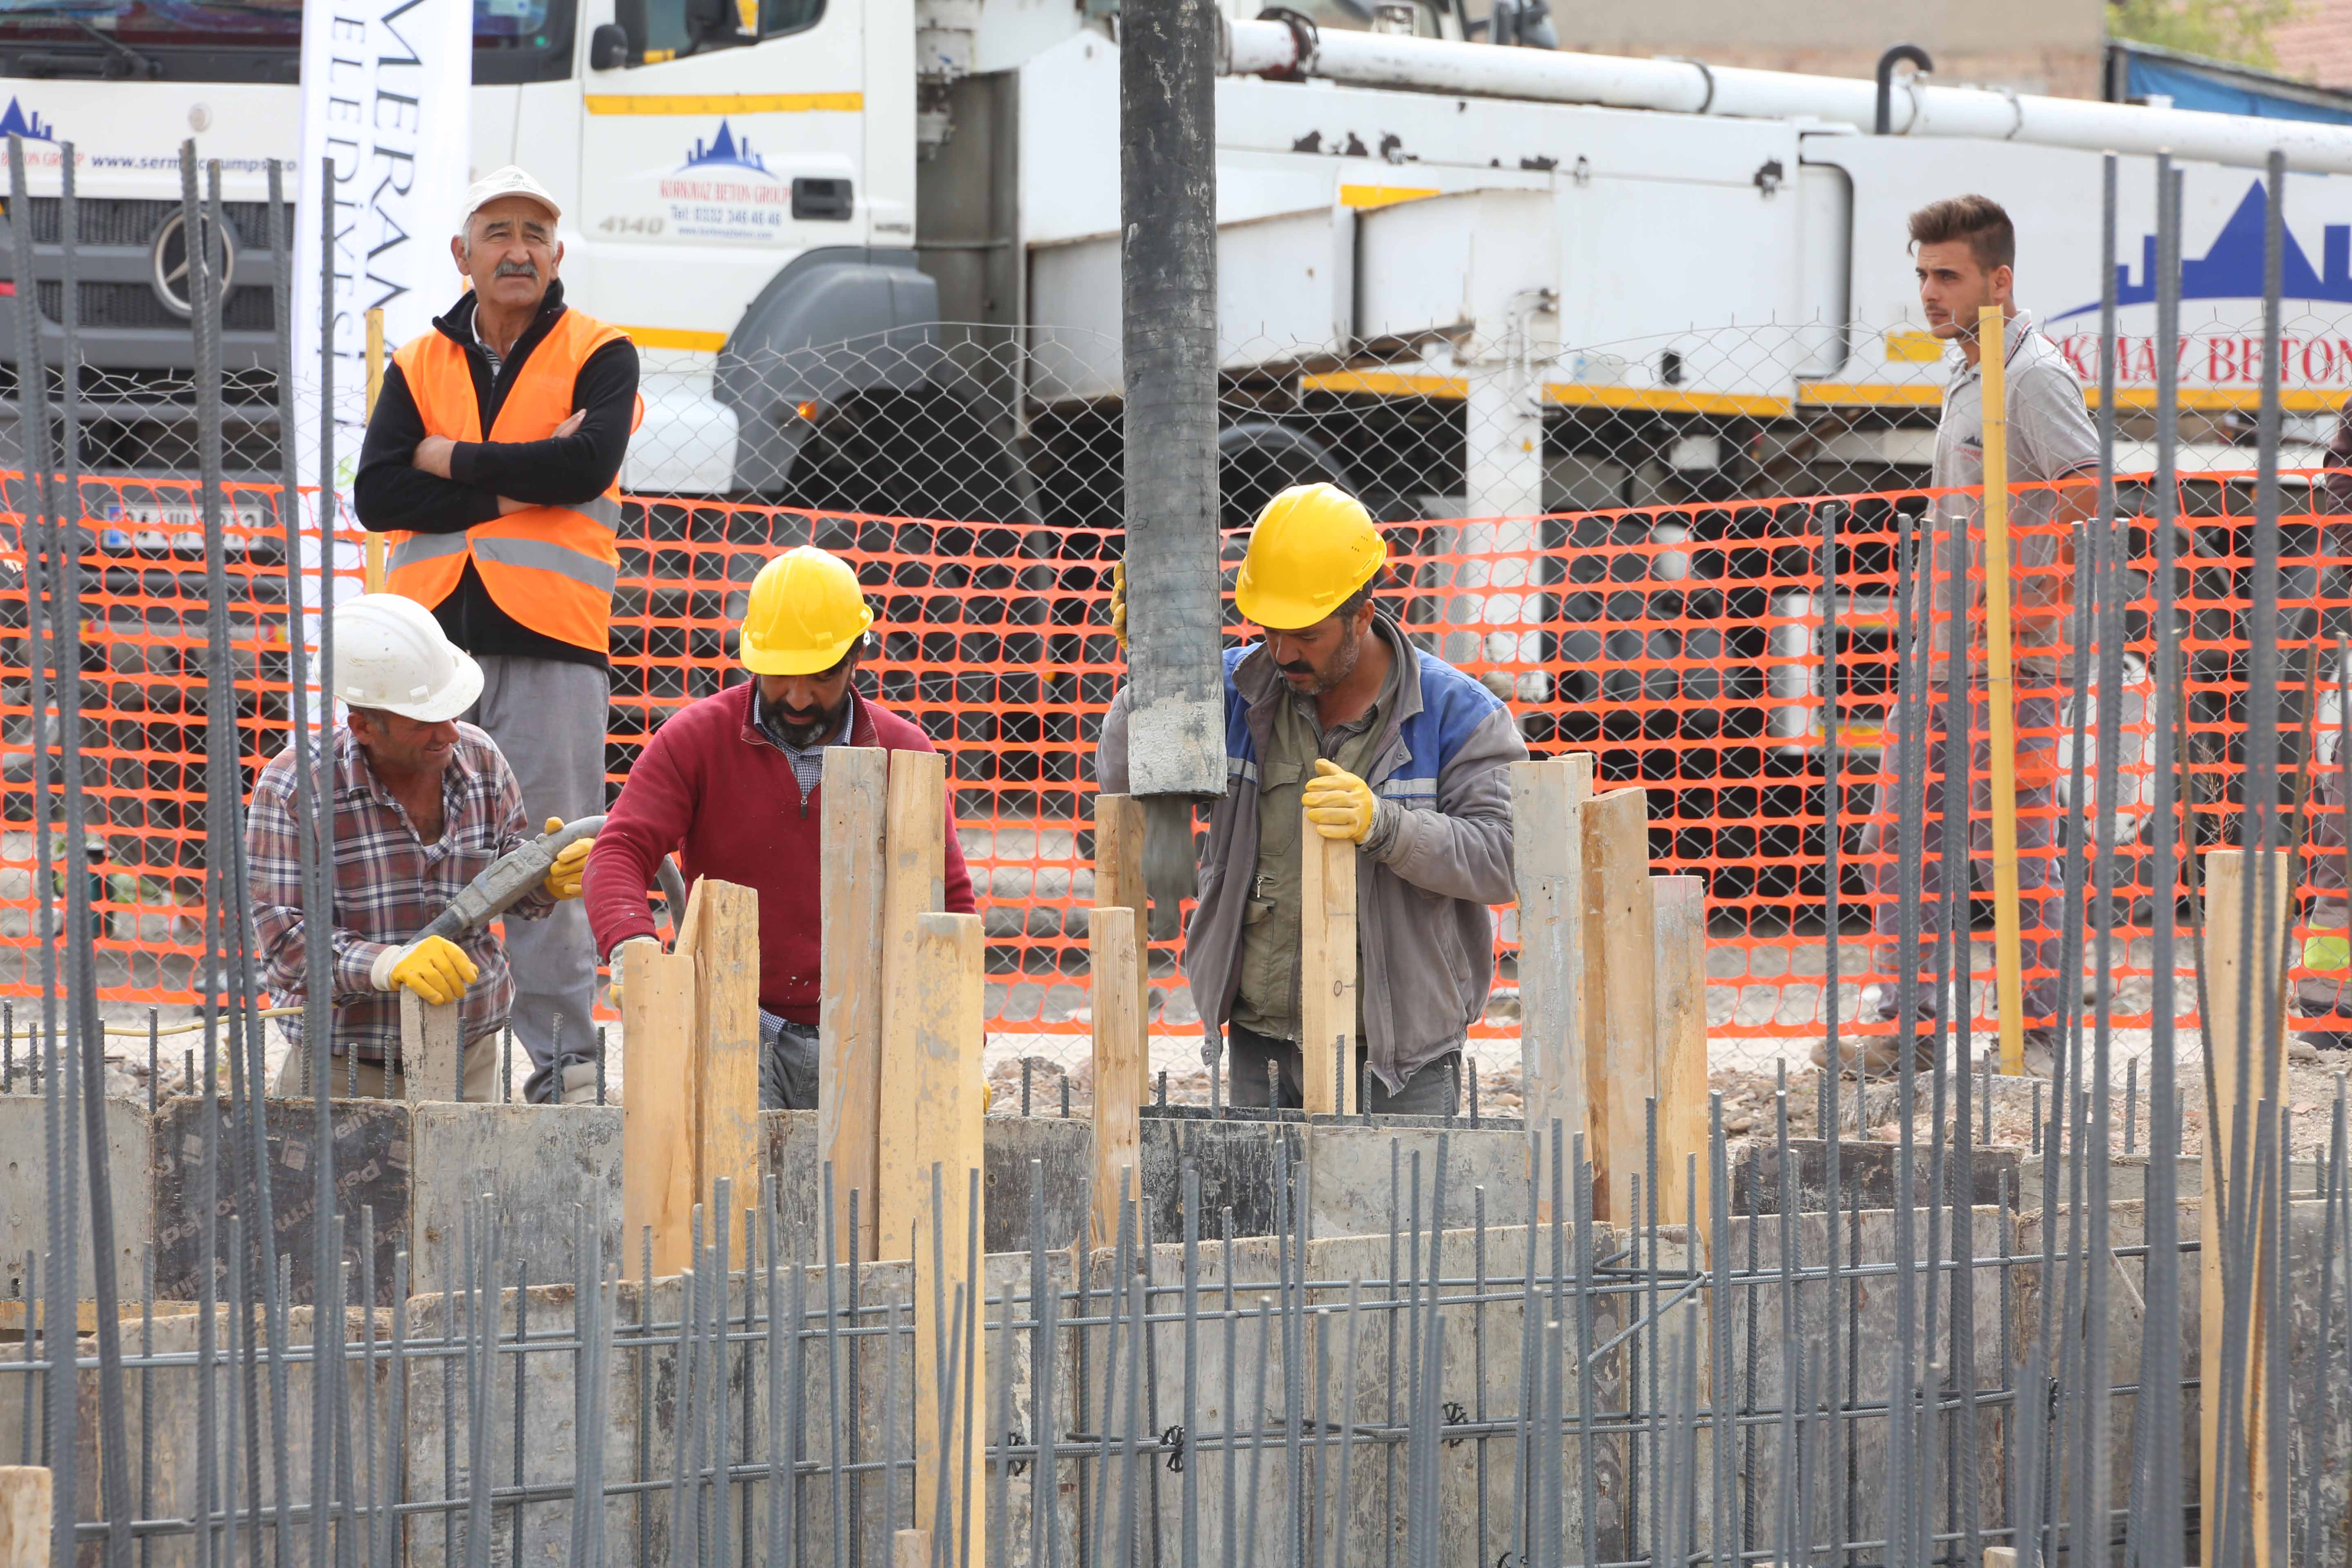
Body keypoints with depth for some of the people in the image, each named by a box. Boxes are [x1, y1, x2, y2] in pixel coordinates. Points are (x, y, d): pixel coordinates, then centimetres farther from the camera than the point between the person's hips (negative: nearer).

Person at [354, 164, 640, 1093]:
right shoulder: (420, 366, 14)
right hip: (435, 633, 3)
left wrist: (453, 460, -5)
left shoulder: (598, 356, 6)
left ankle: (559, 1053, 1)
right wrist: (510, 486, -9)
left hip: (551, 641, -3)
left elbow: (588, 465, -13)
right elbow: (377, 495, 1)